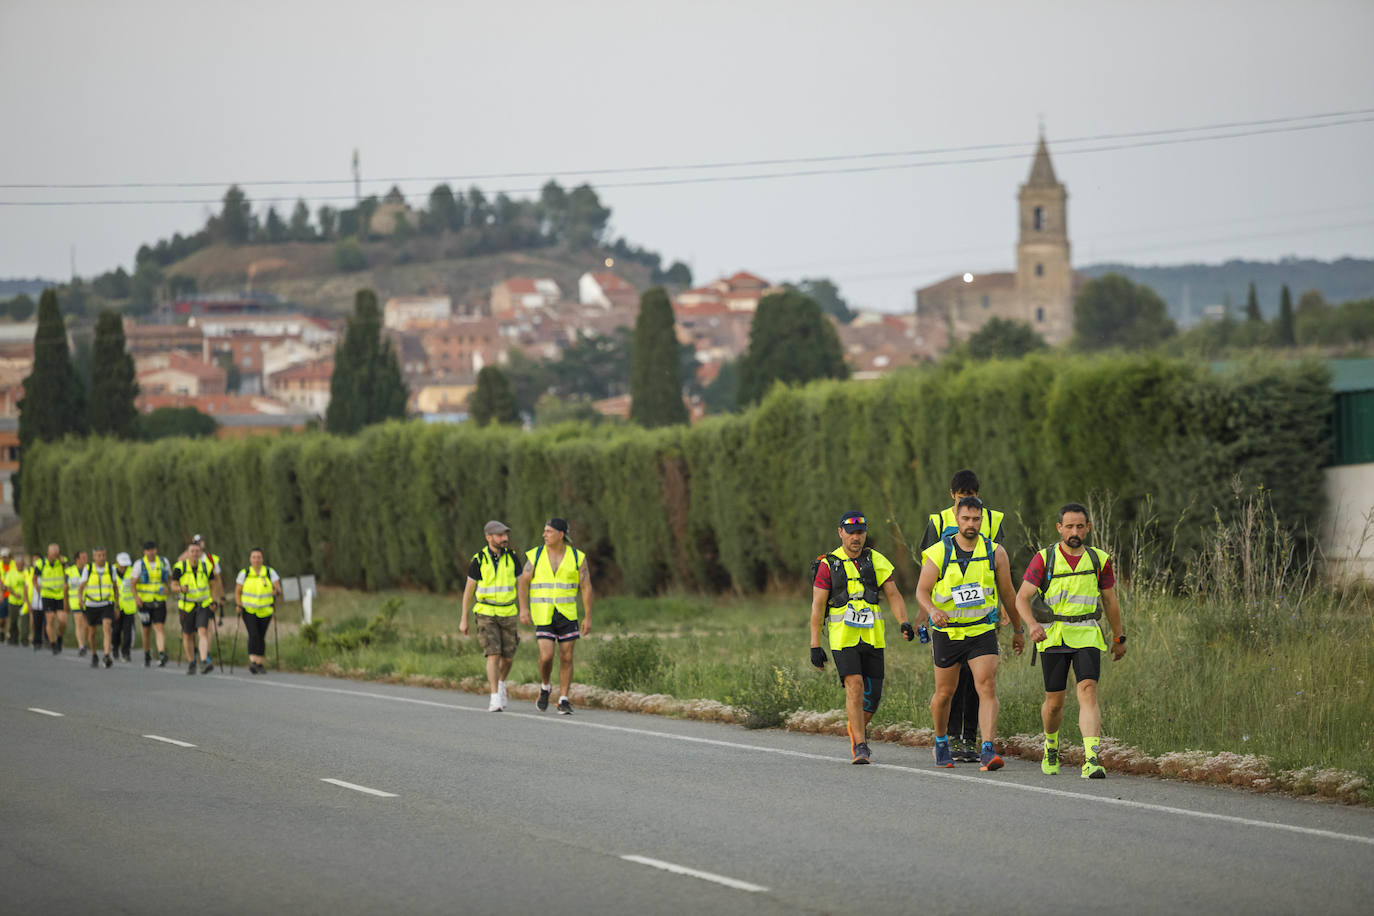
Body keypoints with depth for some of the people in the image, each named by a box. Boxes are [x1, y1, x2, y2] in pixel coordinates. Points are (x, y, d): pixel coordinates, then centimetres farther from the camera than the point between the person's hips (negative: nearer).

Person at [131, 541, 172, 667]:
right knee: (147, 630, 9)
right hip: (144, 602, 0)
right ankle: (147, 656, 27)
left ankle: (162, 655, -23)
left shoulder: (164, 562, 3)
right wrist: (136, 597, -21)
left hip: (160, 602, 0)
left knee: (159, 628, -13)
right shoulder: (139, 564, -4)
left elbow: (170, 577, 18)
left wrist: (167, 587, -3)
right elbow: (133, 583, -6)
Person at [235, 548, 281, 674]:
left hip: (264, 611, 2)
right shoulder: (244, 574, 1)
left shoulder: (270, 572, 1)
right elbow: (237, 592, 5)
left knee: (261, 637, 8)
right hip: (248, 610, -2)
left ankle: (260, 664, 20)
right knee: (253, 635, -19)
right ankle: (252, 662, -27)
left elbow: (278, 589, -4)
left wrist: (276, 592, -26)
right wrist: (239, 605, -10)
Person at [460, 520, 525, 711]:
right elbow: (468, 590, 1)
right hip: (486, 613, -3)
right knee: (493, 654, -16)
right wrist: (463, 619, 2)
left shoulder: (513, 558, -1)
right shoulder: (479, 560, -7)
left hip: (508, 614, 3)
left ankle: (501, 684, 38)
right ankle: (495, 700, -15)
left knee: (508, 658, 6)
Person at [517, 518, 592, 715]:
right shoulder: (536, 555, -4)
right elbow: (523, 582, -1)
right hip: (543, 615, -1)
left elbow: (586, 587, -2)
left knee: (566, 658, 0)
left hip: (567, 614, 1)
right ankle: (545, 687, 16)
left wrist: (588, 617, -6)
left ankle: (563, 701, 10)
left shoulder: (577, 557, -5)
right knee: (546, 656, -13)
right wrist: (523, 608, -14)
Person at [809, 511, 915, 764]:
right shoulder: (828, 565, -3)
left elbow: (893, 595, 4)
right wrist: (815, 645, -6)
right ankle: (859, 745, -13)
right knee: (854, 686, -18)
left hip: (872, 638, 3)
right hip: (843, 638, -3)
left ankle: (857, 728, 33)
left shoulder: (877, 561, 5)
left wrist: (904, 623, -13)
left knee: (873, 695, 4)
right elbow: (817, 606, -2)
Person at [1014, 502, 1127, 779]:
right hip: (1053, 637, 0)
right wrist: (1033, 624, -26)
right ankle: (1051, 747, 37)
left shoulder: (1099, 560, 4)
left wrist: (1119, 638, 21)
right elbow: (1022, 597, -7)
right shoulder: (1044, 559, -3)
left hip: (1086, 637, 0)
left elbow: (1110, 601, 15)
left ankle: (1091, 760, -27)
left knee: (1088, 692, -18)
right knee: (1054, 701, 6)